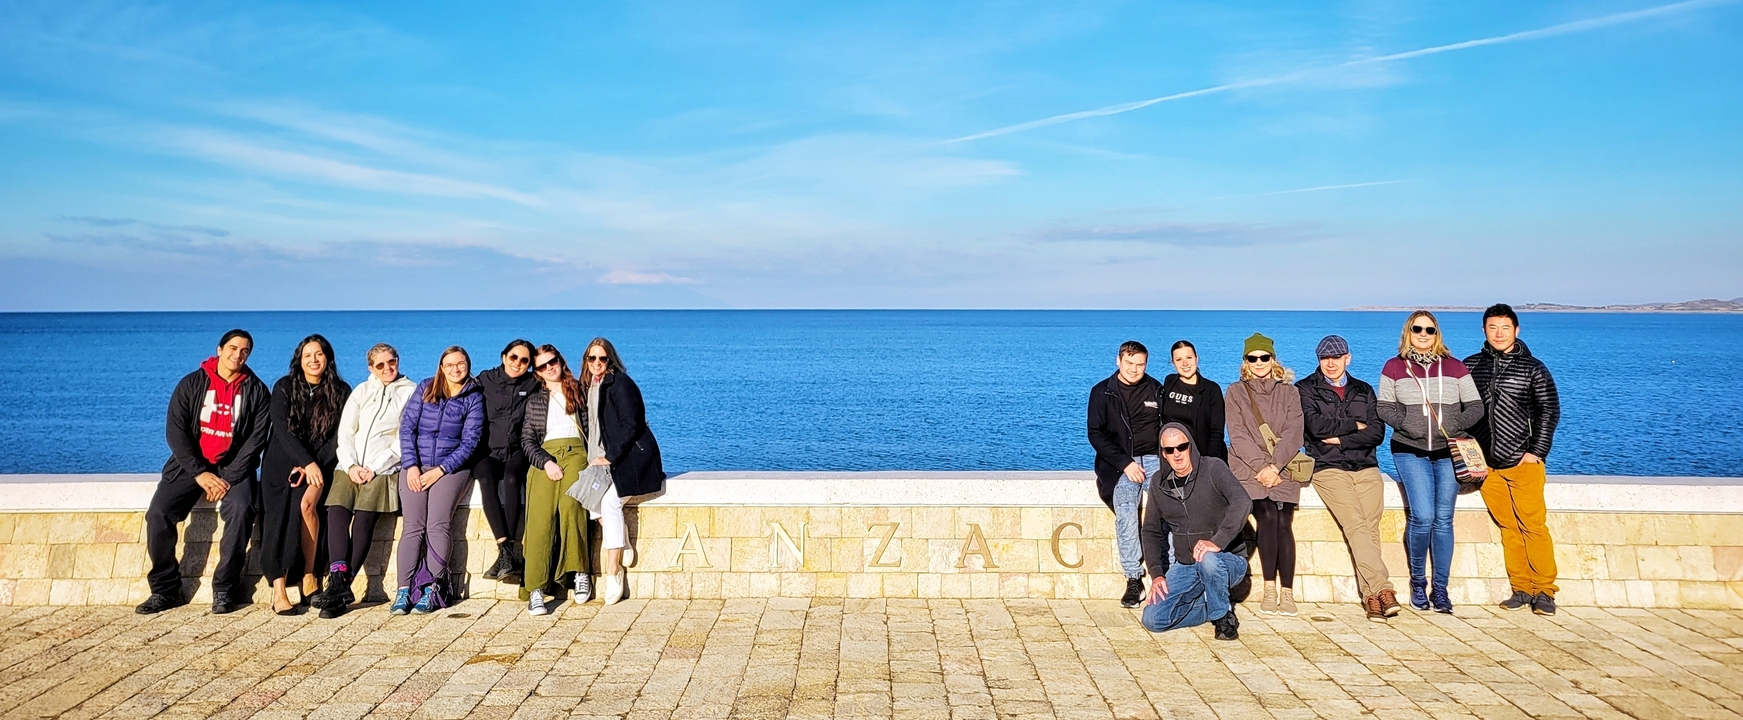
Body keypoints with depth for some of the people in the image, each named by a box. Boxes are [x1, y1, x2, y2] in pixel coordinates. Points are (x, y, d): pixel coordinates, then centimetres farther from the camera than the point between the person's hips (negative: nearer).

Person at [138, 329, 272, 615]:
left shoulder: (256, 391, 2)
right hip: (191, 464, 1)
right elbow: (175, 431, -3)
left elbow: (256, 438, -5)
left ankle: (225, 588, -17)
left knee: (240, 510, -30)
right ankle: (165, 589, -5)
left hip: (233, 466, -1)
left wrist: (229, 477, -16)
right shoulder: (191, 384, 3)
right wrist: (200, 473, -13)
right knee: (158, 513, -21)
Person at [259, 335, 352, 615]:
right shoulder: (284, 387, 2)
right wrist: (307, 462, -20)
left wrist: (313, 466, -14)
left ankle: (309, 575, -15)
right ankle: (278, 590, -27)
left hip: (319, 463, 0)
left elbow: (338, 436, -1)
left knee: (306, 503, -29)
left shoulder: (341, 391, 3)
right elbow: (282, 429, -8)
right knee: (280, 516, -21)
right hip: (283, 462, 0)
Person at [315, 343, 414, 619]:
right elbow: (345, 433, 12)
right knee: (337, 510, -22)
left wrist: (375, 468, -10)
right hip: (352, 464, 3)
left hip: (383, 468, -3)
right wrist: (351, 466, -5)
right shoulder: (361, 391, 20)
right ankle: (339, 581, -31)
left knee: (364, 516, -23)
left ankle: (341, 585, -24)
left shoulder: (410, 393, 8)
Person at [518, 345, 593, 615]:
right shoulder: (534, 400, 21)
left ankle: (579, 571, -21)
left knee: (569, 503, -31)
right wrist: (546, 462, -6)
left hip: (575, 453, -1)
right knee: (540, 516, -21)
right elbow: (527, 440, 12)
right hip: (545, 457, 1)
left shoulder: (580, 392, 19)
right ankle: (535, 589, -26)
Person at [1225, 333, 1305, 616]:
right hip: (1249, 468, -1)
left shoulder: (1289, 392, 14)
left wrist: (1275, 466, -12)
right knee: (1267, 517, -22)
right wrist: (1261, 466, -12)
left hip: (1283, 469, 1)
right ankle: (1270, 589, -15)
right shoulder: (1236, 392, 11)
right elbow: (1237, 436, 0)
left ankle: (1287, 592, -11)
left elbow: (1293, 433, 1)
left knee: (1283, 523, -16)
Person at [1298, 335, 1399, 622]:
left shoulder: (1364, 390, 19)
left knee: (1370, 527, -14)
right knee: (1356, 525, -22)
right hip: (1328, 468, -3)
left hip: (1366, 468, 3)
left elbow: (1377, 433, 5)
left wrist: (1340, 439, -6)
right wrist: (1355, 425, 2)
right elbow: (1316, 425, -9)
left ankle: (1370, 595, -14)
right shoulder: (1306, 389, 9)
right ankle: (1383, 588, -27)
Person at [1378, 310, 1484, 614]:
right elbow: (1384, 407, 3)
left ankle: (1440, 588, 9)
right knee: (1422, 517, -14)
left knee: (1443, 520, 0)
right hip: (1410, 452, -2)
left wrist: (1452, 426, -10)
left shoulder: (1454, 367, 9)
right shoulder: (1394, 367, 7)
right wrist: (1407, 424, -14)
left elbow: (1475, 406, 6)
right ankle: (1417, 581, 6)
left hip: (1447, 452, 2)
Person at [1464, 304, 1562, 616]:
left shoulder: (1532, 368, 3)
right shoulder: (1471, 366, 9)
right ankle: (1520, 589, 12)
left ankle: (1544, 591, 3)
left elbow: (1550, 411, 2)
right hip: (1486, 464, 2)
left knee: (1533, 526, -4)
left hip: (1522, 462, -2)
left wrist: (1537, 451, -5)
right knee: (1508, 528, 6)